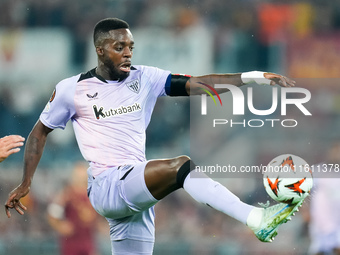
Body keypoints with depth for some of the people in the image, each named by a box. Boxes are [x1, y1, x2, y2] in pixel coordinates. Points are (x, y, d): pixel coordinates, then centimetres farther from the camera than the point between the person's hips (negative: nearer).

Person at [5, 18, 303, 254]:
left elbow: (196, 84, 1)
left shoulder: (145, 78, 9)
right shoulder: (72, 89, 1)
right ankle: (257, 219, -37)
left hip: (138, 190, 5)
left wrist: (254, 77, -9)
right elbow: (40, 132, 14)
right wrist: (25, 184, 11)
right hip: (105, 186, -5)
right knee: (181, 165, -27)